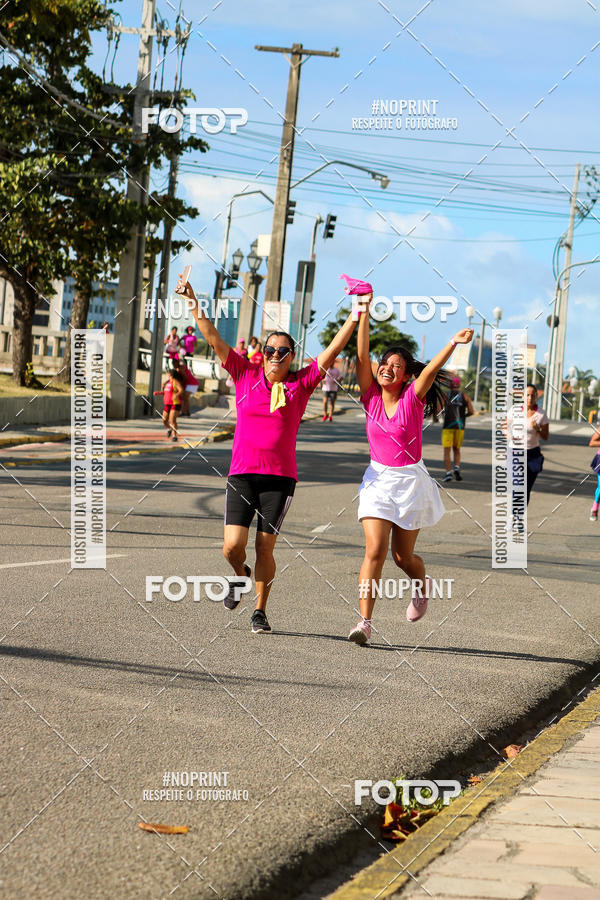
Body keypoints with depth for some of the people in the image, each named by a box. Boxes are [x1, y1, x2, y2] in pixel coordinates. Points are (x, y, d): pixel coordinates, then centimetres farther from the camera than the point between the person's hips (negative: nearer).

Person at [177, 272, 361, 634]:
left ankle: (261, 610, 19)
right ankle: (240, 575, 27)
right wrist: (193, 302, -3)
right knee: (233, 546, -8)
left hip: (281, 477, 0)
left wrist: (356, 316, -7)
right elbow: (213, 338, 3)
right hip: (242, 473, 1)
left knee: (265, 548, 0)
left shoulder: (301, 383, 3)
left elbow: (333, 350, 0)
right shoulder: (246, 375, 5)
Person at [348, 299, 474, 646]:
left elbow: (431, 369, -23)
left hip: (411, 480, -1)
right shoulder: (371, 395, -1)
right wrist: (364, 313, -15)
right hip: (378, 479, 1)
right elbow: (363, 356, -9)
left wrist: (453, 344, -39)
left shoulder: (413, 398, -6)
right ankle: (365, 621, -13)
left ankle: (422, 586, 42)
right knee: (375, 550, -13)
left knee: (403, 556, 8)